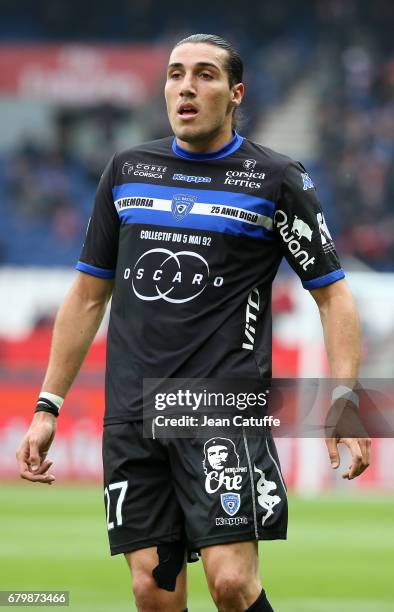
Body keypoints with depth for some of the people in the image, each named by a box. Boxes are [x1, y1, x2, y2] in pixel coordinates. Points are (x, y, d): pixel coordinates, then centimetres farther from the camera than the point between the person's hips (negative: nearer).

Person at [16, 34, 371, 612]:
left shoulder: (277, 179, 2)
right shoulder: (126, 171, 13)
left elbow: (333, 294, 3)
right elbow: (88, 295, 19)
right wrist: (47, 407, 14)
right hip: (132, 413, 4)